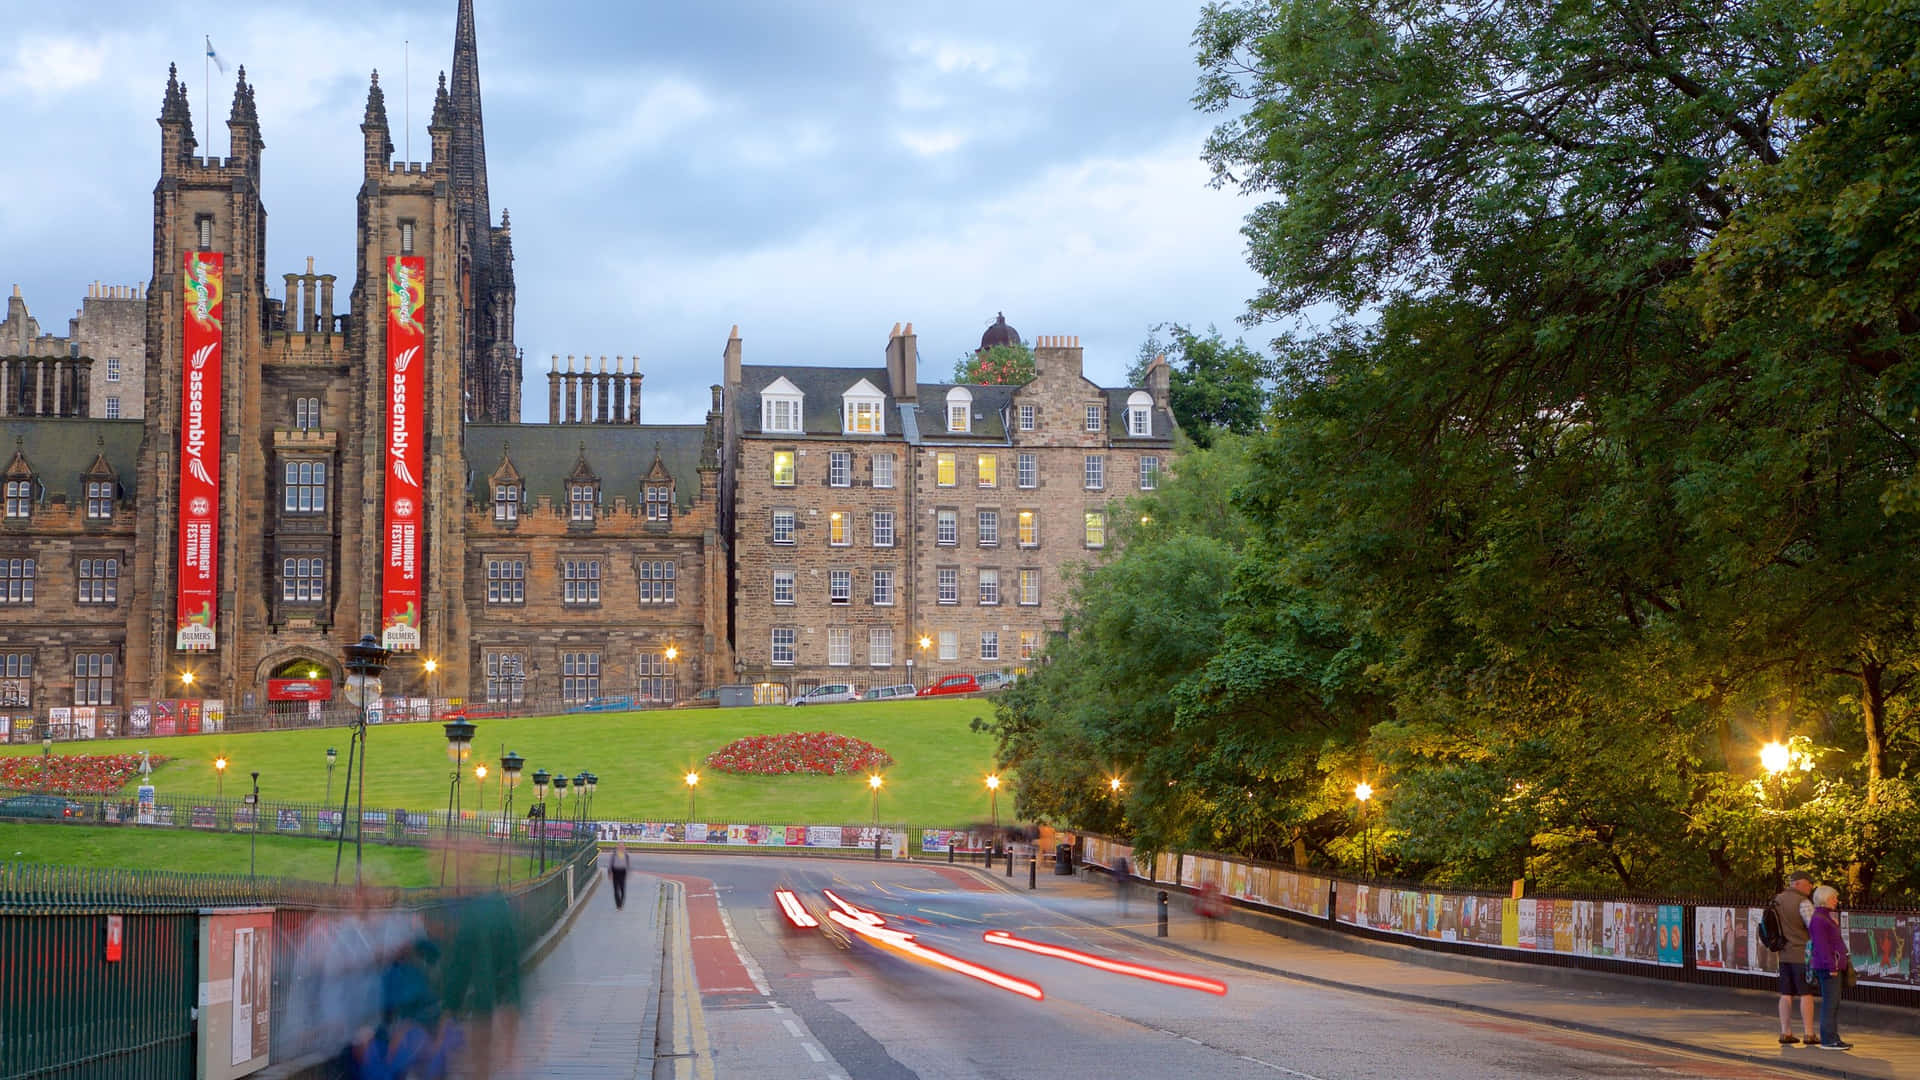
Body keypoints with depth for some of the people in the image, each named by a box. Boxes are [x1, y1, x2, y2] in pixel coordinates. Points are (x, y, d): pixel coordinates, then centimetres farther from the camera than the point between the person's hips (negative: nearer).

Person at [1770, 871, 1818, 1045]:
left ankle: (1785, 1033, 7)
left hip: (1784, 954, 7)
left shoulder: (1778, 900, 9)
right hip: (1802, 954, -7)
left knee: (1786, 995, 8)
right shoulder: (1803, 903, -15)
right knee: (1806, 994, -3)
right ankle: (1808, 1034, -4)